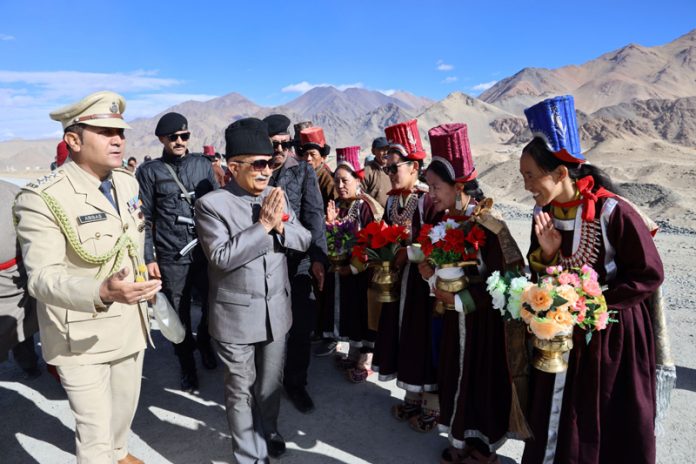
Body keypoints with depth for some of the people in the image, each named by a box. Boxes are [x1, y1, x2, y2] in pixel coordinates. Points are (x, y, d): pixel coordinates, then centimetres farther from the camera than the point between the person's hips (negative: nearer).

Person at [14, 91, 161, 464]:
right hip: (81, 338, -6)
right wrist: (103, 291, -44)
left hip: (130, 327, 7)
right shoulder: (42, 199, -21)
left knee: (125, 407, 25)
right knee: (94, 432, 3)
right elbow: (42, 277, -27)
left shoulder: (127, 182, 2)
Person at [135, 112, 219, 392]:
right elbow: (144, 219, 1)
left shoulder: (203, 165, 7)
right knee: (179, 315, 8)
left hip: (205, 252, 2)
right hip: (171, 258, -2)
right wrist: (148, 258, -4)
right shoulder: (149, 171, 1)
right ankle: (187, 366, 29)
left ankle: (203, 341, 40)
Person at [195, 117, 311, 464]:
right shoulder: (212, 204, -13)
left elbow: (304, 241, 3)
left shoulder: (277, 196, 3)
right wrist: (263, 225, -22)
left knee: (270, 384, 22)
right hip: (237, 316, -4)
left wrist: (281, 225, -16)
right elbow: (221, 257, -22)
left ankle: (268, 431, 47)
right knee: (241, 391, 13)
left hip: (276, 311, 5)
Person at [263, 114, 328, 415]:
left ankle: (295, 382, 27)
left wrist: (318, 257, -11)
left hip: (298, 262, 0)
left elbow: (314, 216, -3)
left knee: (302, 326, 5)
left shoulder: (304, 171, 3)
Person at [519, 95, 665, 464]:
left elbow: (649, 275, -14)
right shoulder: (544, 214, -5)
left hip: (613, 334, -5)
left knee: (613, 427, 12)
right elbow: (540, 280, 3)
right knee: (556, 418, 16)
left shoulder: (613, 213, -23)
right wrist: (545, 253, -18)